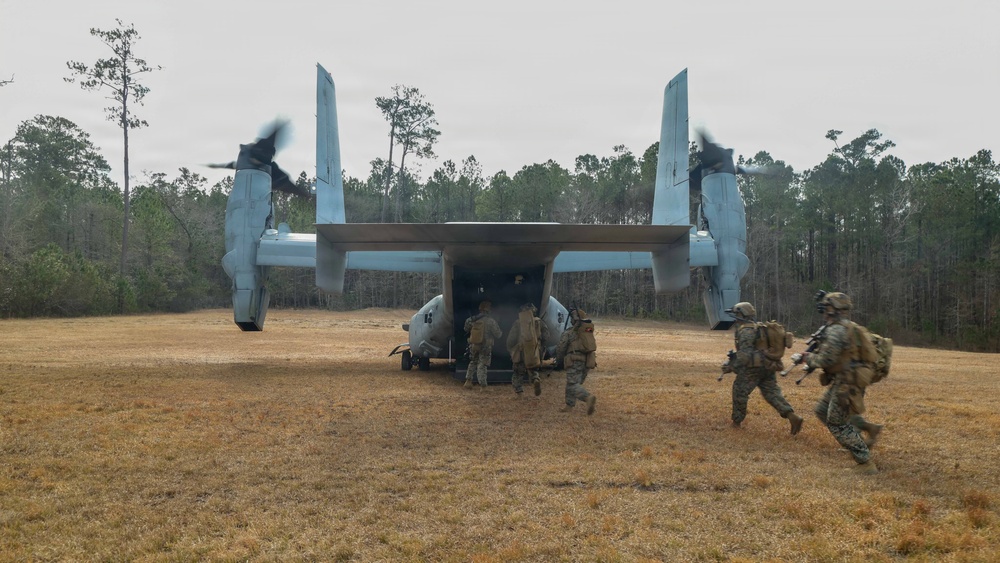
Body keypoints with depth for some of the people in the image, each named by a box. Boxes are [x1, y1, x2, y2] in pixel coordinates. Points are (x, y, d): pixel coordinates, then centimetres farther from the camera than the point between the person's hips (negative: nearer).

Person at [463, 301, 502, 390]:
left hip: (474, 346, 4)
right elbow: (497, 334, -8)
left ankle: (468, 381, 17)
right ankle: (482, 385, -4)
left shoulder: (472, 320, -2)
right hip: (485, 347, -4)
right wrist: (501, 333, 14)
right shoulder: (491, 321, -14)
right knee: (482, 366, 1)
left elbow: (466, 329, 11)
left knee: (473, 362, 22)